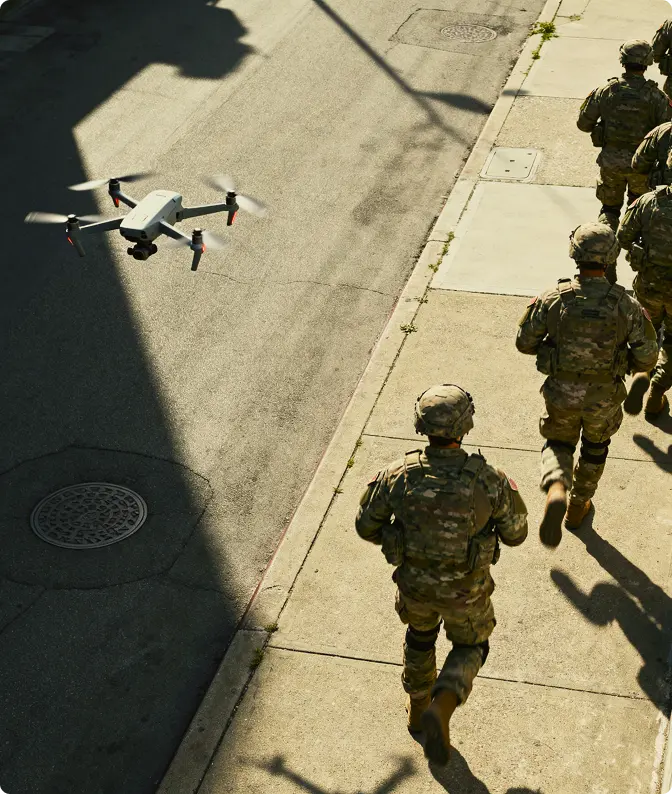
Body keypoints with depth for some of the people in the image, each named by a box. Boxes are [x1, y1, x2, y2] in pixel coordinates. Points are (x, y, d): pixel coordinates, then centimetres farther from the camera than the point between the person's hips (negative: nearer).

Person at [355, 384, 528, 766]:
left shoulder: (399, 475, -26)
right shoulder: (490, 480, -30)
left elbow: (366, 525, -11)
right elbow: (515, 534, -13)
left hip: (415, 580, 2)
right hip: (465, 588, -2)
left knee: (421, 632, 34)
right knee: (471, 647, 26)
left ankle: (418, 706, 52)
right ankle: (441, 708, 0)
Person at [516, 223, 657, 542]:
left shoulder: (553, 299, -17)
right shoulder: (625, 304, -19)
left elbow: (525, 342, -7)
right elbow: (646, 355, -14)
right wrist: (624, 363, 9)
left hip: (561, 393, 0)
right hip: (604, 397, 0)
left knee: (558, 445, 23)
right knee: (595, 447, 28)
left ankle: (556, 490, -9)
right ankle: (577, 507, 44)